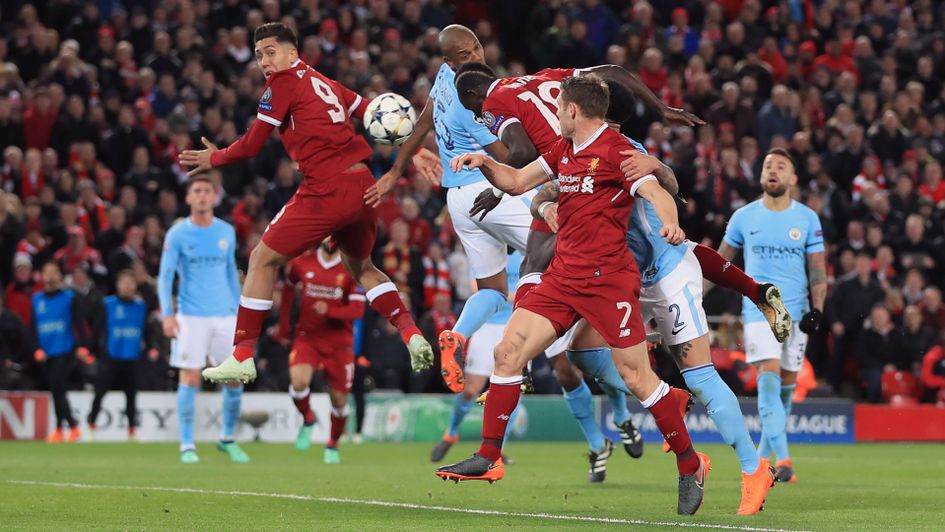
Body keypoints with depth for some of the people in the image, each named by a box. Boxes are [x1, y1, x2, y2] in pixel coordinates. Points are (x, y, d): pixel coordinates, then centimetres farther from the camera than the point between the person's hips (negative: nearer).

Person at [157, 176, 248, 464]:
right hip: (190, 317, -3)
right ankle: (187, 445, 0)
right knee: (190, 379, -8)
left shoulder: (226, 232, 10)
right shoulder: (177, 234, -1)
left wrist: (238, 310, 14)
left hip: (225, 315, 3)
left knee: (235, 378, 0)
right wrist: (167, 314, -15)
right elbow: (165, 276, -3)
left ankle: (227, 438, 18)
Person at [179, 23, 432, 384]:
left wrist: (214, 158, 16)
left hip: (328, 188, -7)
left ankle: (242, 356, 3)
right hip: (363, 184, 7)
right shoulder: (325, 83, 21)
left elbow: (251, 146, 1)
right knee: (361, 267, 29)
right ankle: (411, 334, 10)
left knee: (263, 260, 5)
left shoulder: (283, 82, 1)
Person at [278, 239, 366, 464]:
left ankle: (333, 446, 30)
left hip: (339, 342, -1)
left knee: (339, 399, 4)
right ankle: (308, 419, 8)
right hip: (307, 336, 1)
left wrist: (329, 310, -29)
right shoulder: (301, 263, -1)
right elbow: (289, 288, 19)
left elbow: (357, 310, -13)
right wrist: (284, 324, 20)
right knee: (299, 381, -24)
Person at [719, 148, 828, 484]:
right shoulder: (744, 217, 4)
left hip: (796, 311, 2)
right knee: (769, 381, -18)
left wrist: (817, 310, -6)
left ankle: (762, 461, 20)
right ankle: (782, 460, -26)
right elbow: (721, 260, 15)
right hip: (758, 308, -2)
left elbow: (817, 268, 5)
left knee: (785, 389, 5)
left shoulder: (807, 219, 5)